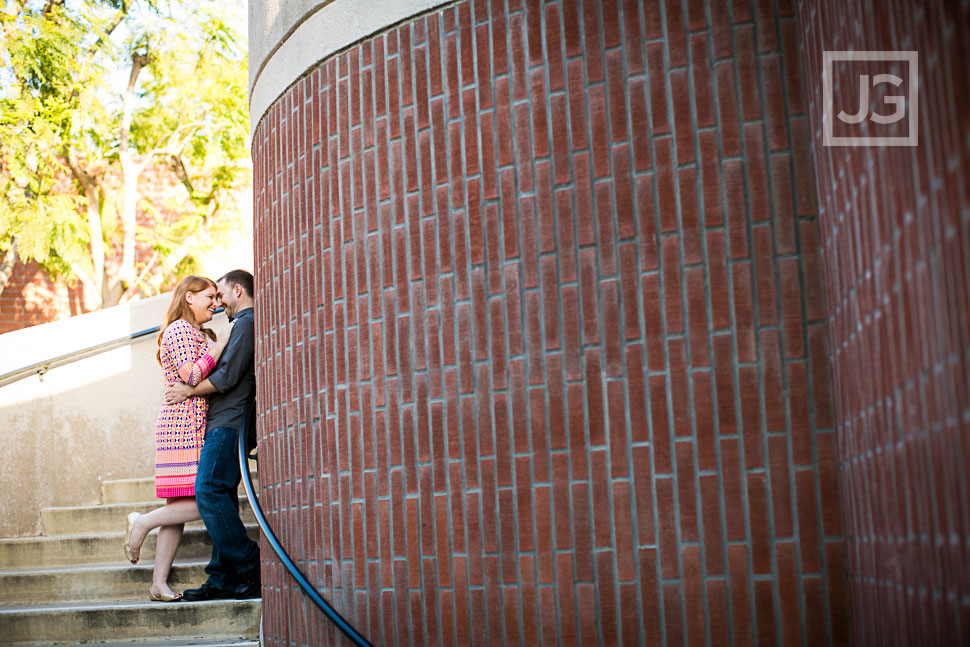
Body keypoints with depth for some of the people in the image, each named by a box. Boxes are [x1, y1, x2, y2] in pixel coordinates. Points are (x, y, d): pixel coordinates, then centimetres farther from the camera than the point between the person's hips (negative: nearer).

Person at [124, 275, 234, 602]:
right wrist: (223, 341, -14)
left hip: (195, 428, 10)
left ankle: (159, 584, 5)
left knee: (181, 507, 5)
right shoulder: (179, 330, -6)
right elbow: (192, 376, -18)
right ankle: (143, 522, 1)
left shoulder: (201, 335, 25)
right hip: (185, 426, -10)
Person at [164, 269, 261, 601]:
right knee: (221, 497, 6)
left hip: (228, 423, -10)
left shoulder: (246, 323, -8)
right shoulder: (246, 324, 25)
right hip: (225, 424, 10)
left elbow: (227, 376, -15)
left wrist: (190, 391, -2)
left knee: (209, 492, -17)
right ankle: (223, 580, 4)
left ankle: (249, 570, -16)